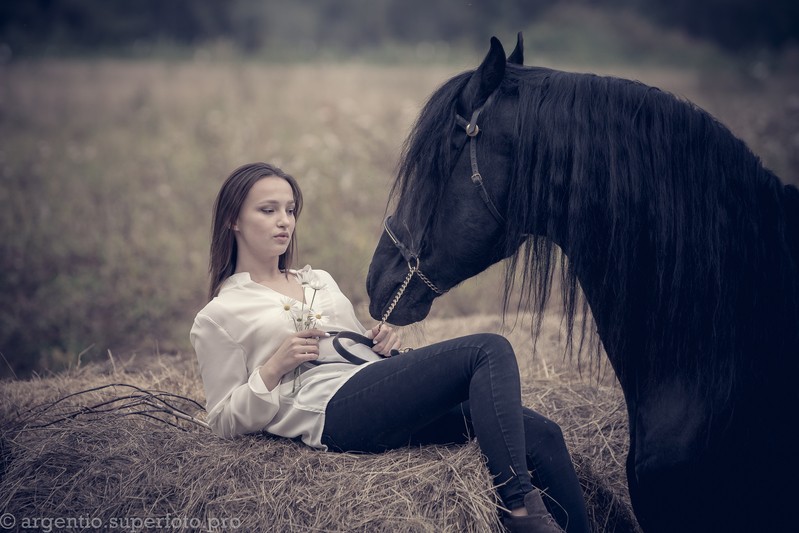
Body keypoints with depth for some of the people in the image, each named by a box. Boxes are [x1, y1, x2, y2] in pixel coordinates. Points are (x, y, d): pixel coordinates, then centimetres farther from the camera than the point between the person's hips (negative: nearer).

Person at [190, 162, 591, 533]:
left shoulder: (320, 282, 27)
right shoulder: (217, 316, 9)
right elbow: (226, 422, 5)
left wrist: (382, 344, 9)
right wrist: (274, 368, -10)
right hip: (332, 413, -7)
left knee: (540, 434, -12)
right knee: (490, 351, -23)